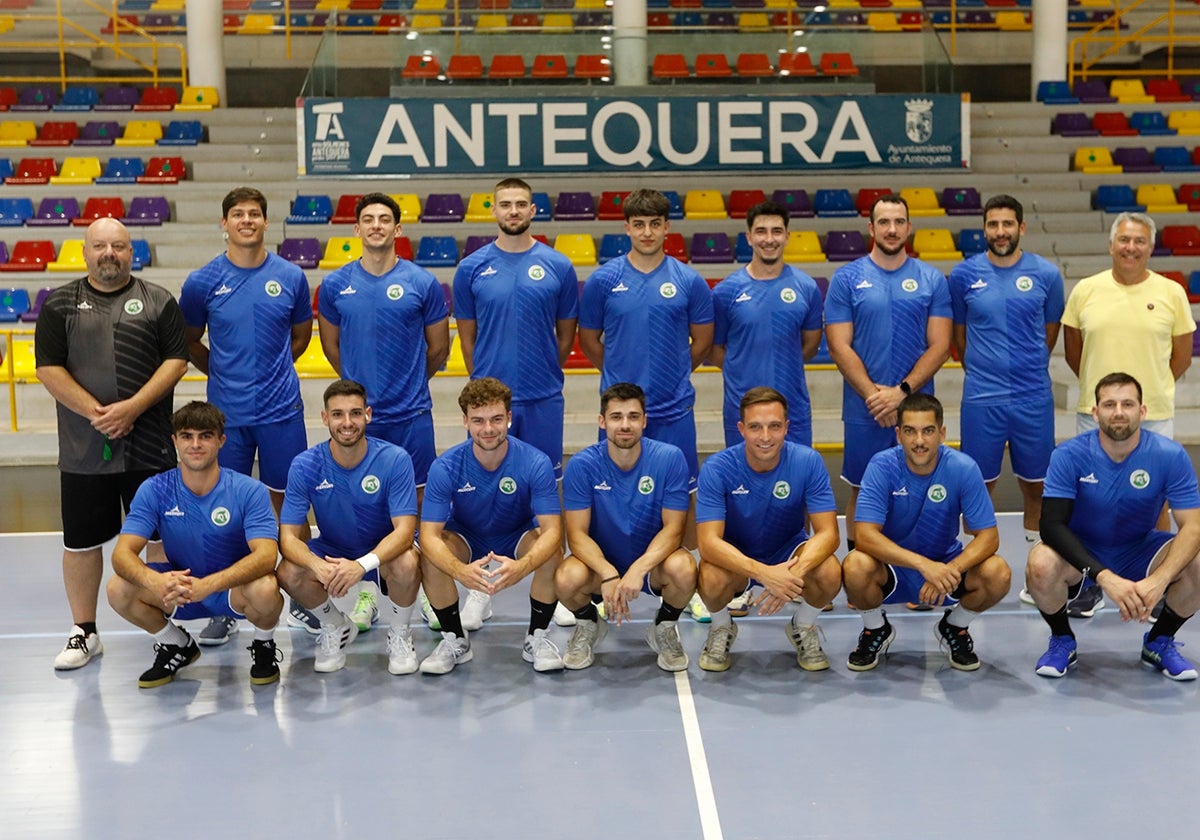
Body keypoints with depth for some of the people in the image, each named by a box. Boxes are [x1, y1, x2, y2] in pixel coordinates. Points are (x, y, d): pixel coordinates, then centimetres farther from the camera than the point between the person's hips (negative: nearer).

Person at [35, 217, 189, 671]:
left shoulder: (158, 301, 5)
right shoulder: (59, 305, 6)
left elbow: (176, 360, -3)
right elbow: (49, 368, -1)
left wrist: (132, 407, -14)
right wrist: (95, 412, -13)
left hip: (149, 446, -1)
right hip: (82, 449, 1)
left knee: (161, 535, 6)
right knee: (81, 541, 8)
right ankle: (84, 633, 22)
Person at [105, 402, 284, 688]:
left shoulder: (249, 491, -18)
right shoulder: (154, 490, -11)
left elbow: (266, 555, -30)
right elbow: (123, 553, -18)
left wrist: (207, 585, -46)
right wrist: (153, 580, -43)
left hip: (234, 587, -3)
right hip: (180, 583, 3)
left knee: (265, 589, -36)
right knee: (118, 589, -22)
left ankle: (264, 646, 1)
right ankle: (178, 646, 7)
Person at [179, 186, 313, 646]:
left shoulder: (290, 277, 0)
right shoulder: (202, 281, -1)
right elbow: (189, 342, 13)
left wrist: (270, 368, 9)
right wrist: (224, 371, 8)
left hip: (281, 409, 0)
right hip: (227, 413, 0)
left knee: (287, 502, 8)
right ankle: (224, 610, 15)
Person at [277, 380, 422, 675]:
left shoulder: (395, 459, -21)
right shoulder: (304, 465, -16)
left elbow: (404, 529, -26)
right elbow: (288, 537, -18)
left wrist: (363, 564, -45)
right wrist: (318, 565, -41)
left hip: (384, 551, -2)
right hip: (331, 552, 2)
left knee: (407, 564, -36)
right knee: (289, 573, -27)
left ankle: (400, 635, -3)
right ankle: (335, 628, 5)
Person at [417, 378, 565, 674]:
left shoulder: (536, 463, -26)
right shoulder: (445, 467, -25)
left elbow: (552, 530, -30)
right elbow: (429, 535, -28)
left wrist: (521, 566, -52)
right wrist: (460, 571, -50)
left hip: (519, 539, 0)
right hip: (465, 540, 1)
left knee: (552, 551, -32)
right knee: (430, 557, -31)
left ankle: (536, 638, -8)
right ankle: (455, 641, -6)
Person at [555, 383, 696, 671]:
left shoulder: (670, 458, -15)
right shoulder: (582, 464, -14)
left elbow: (673, 528, -15)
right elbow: (577, 534, -15)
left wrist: (639, 568, -33)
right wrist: (608, 574, -34)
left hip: (654, 560, 0)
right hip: (601, 561, 0)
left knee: (684, 569, -34)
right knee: (567, 579, -32)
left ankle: (665, 627, 2)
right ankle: (589, 624, 7)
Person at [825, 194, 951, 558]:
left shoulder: (932, 279, 4)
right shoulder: (846, 278, 1)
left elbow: (940, 345, -1)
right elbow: (839, 346, -4)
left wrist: (902, 391, -13)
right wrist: (873, 394, -14)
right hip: (863, 411, -1)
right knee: (862, 491, 7)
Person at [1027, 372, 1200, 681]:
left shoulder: (1170, 456, -16)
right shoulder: (1069, 455, -19)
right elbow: (1051, 525, -25)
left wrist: (1159, 580, -39)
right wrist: (1103, 576, -40)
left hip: (1139, 551, 2)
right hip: (1081, 554, -1)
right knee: (1041, 565, -34)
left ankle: (1159, 643, 4)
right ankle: (1062, 641, 0)